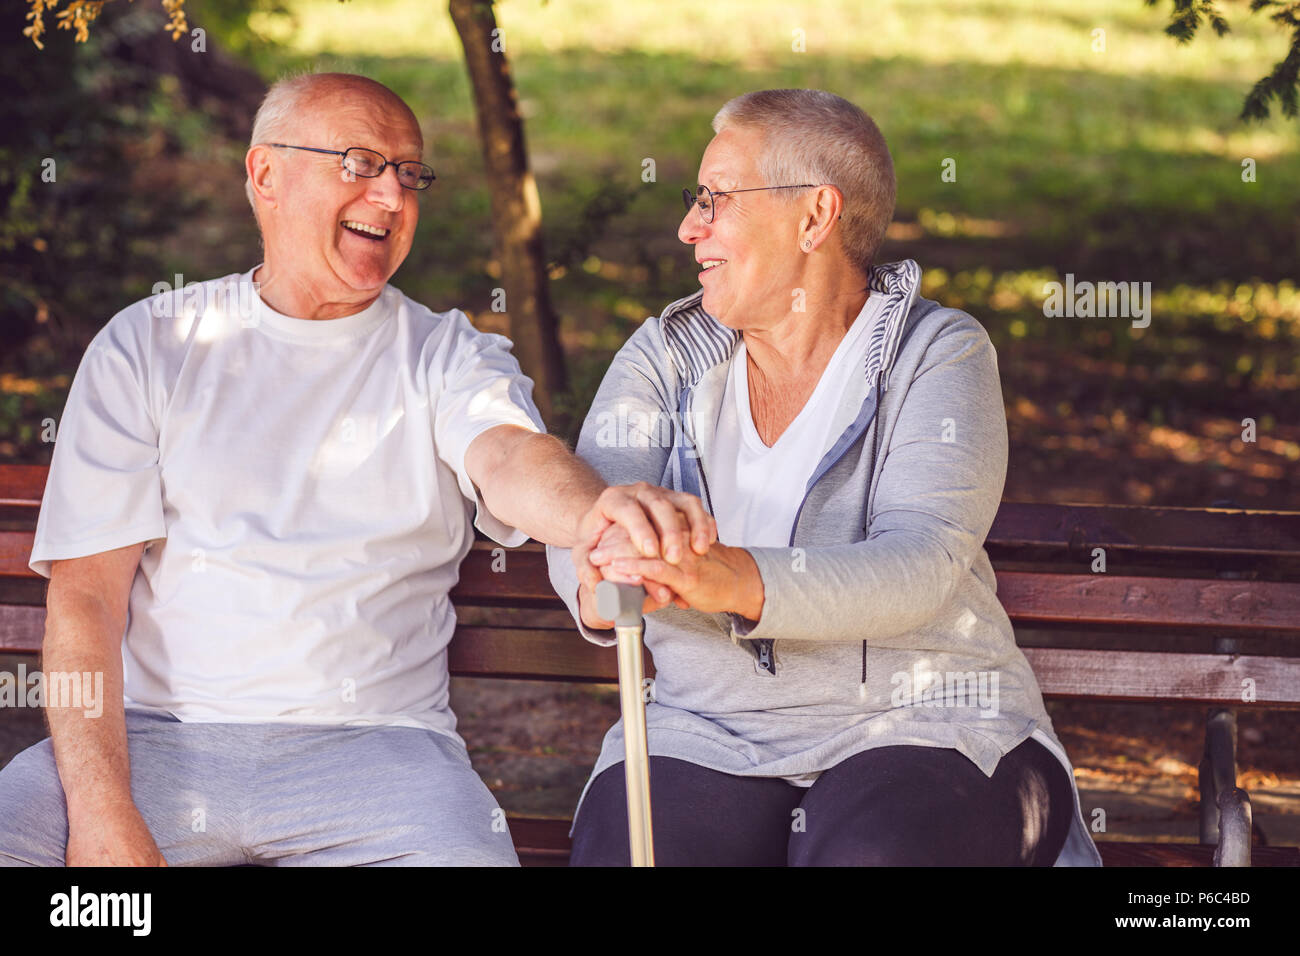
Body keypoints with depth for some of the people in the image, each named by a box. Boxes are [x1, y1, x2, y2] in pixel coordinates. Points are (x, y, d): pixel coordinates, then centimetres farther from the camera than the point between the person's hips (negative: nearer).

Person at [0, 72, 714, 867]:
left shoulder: (447, 356, 11)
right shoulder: (146, 346, 11)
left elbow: (508, 459, -13)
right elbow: (86, 590, 4)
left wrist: (597, 513, -40)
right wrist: (101, 811, -12)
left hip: (372, 741, 0)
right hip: (158, 734, 1)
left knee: (470, 854, -30)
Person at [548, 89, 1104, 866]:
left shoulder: (939, 353, -1)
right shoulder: (667, 355, 12)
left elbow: (917, 568, -16)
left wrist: (733, 580, -34)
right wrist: (599, 582, -31)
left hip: (919, 720, -3)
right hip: (708, 734, 3)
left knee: (871, 855, -34)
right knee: (624, 850, -28)